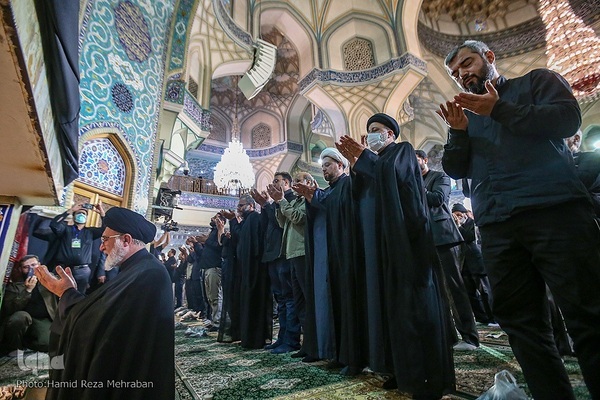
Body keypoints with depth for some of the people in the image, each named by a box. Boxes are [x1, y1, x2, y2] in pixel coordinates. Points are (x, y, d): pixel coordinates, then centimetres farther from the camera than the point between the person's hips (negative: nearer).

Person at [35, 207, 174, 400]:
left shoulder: (147, 275, -26)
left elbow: (98, 325, -24)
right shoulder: (139, 270, 7)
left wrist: (67, 293, -9)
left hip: (128, 381, -9)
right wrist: (71, 292, 5)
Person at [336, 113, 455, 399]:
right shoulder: (376, 161, 24)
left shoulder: (403, 150, 5)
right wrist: (355, 163, 2)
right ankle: (407, 371, 16)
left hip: (408, 233, -7)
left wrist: (363, 157, -6)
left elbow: (391, 171, -17)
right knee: (397, 301, 6)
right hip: (389, 238, 7)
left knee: (416, 300, -8)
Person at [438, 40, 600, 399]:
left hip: (554, 210, -3)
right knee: (521, 323, 4)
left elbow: (568, 118, -3)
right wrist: (458, 132, -2)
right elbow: (456, 170, 14)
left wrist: (500, 109, -4)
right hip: (497, 227, 4)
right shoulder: (467, 113, 24)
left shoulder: (537, 81, 16)